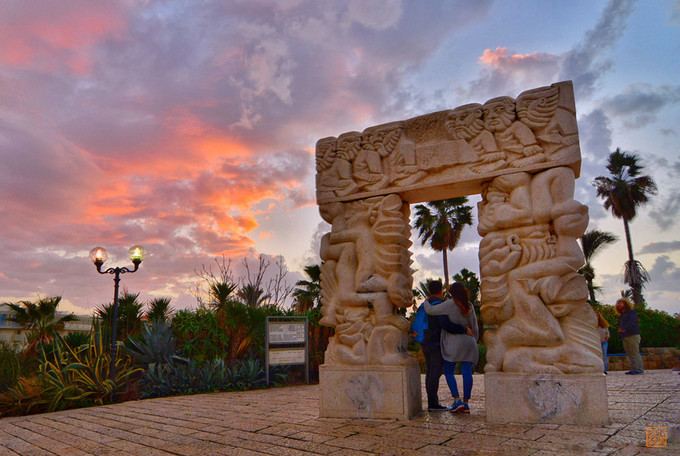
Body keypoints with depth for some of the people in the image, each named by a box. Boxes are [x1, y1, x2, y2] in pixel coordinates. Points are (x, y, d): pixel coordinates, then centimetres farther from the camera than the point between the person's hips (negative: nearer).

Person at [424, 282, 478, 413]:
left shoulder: (450, 305, -10)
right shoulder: (470, 306, 9)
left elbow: (430, 310, -9)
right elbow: (475, 328, 14)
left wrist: (426, 302, 11)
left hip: (454, 343, -5)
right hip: (469, 342, 5)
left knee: (448, 372, 5)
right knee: (467, 372, 3)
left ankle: (457, 401, -5)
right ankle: (466, 402, 3)